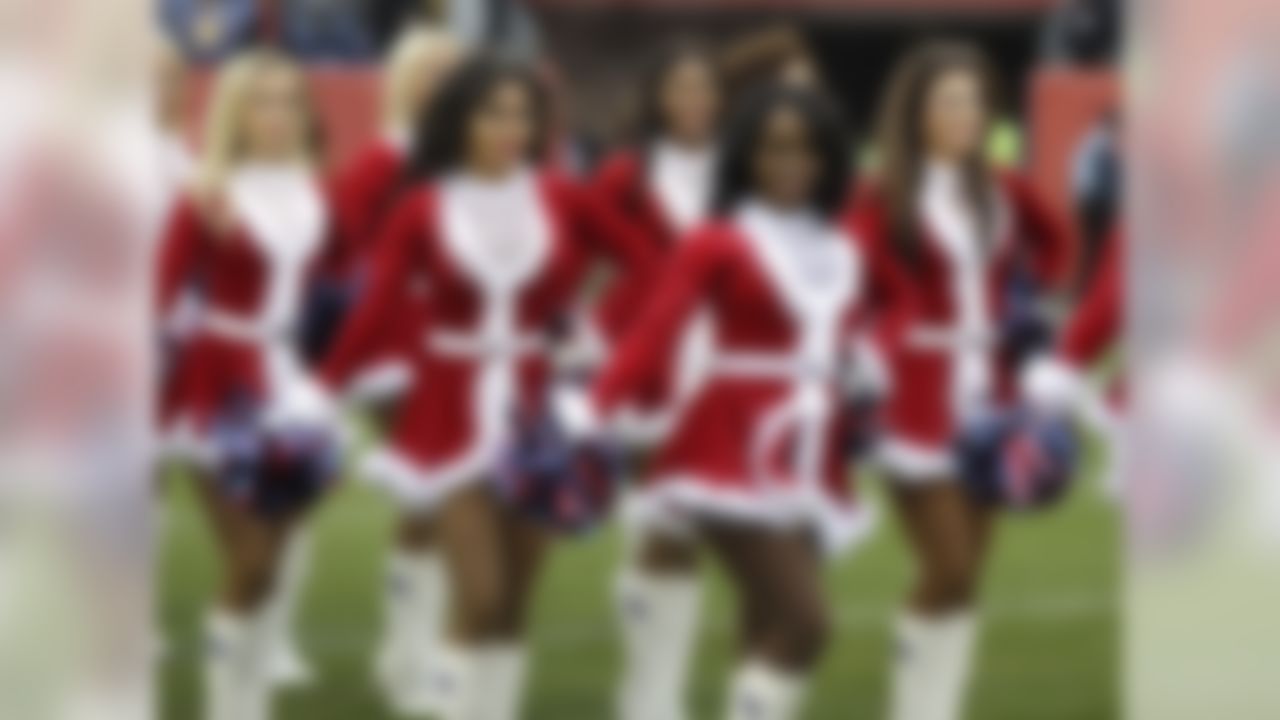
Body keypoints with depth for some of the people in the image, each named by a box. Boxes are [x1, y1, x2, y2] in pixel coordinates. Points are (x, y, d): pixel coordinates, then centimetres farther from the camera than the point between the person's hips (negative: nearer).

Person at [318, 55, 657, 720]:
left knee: (514, 606, 6)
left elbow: (649, 266, 3)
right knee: (480, 599, -12)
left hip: (536, 415, 3)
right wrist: (324, 391, -25)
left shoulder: (561, 202, 1)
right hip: (455, 417, -3)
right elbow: (378, 307, -13)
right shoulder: (422, 209, -5)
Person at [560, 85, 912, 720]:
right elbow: (655, 331, -16)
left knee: (769, 634, 7)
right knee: (804, 621, -17)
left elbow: (898, 297, 29)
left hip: (811, 460, 6)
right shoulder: (719, 245, -6)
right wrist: (592, 411, -31)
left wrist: (874, 351, 7)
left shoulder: (849, 249, 11)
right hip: (737, 453, -6)